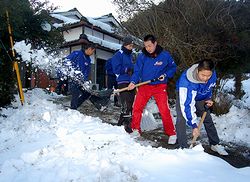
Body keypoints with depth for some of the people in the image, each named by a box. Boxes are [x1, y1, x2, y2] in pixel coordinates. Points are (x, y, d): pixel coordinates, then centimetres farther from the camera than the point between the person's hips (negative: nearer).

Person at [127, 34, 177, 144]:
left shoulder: (165, 55, -5)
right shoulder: (142, 56, -2)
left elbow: (173, 67, 7)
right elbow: (137, 71, -2)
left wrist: (165, 75, -10)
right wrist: (133, 82, -19)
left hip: (160, 86, -2)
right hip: (144, 86, 3)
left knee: (164, 110, -8)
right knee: (136, 107, 0)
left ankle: (171, 134, 9)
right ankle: (135, 130, 19)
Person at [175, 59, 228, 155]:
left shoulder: (213, 75, -25)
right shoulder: (187, 82, -44)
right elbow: (187, 105, -42)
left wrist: (208, 98, -8)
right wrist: (194, 125, -41)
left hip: (200, 97, 5)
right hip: (184, 95, -4)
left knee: (207, 119, 9)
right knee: (181, 119, -20)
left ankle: (215, 144, 26)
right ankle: (183, 147, -9)